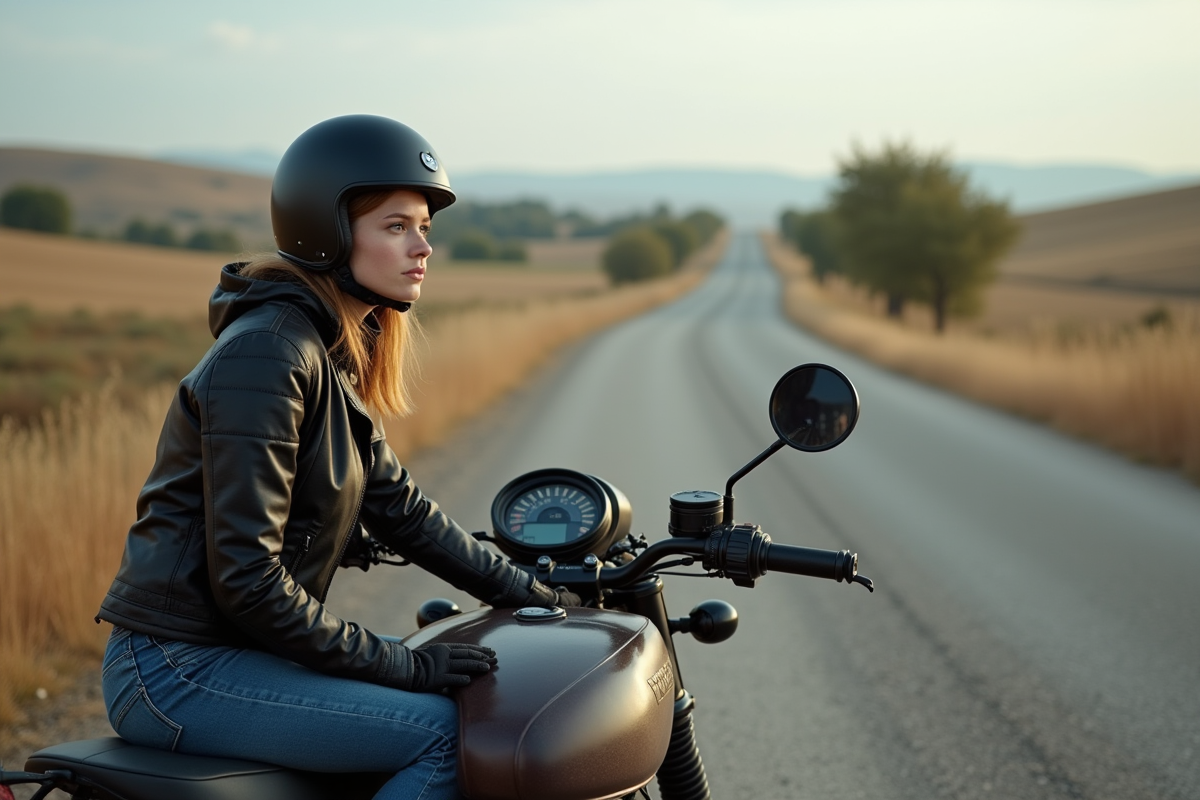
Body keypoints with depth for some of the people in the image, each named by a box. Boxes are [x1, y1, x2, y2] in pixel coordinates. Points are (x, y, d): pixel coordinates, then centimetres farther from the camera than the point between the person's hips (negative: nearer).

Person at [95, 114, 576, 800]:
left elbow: (397, 505, 16)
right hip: (179, 670, -10)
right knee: (450, 733, -16)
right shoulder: (268, 352, -20)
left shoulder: (336, 356, 11)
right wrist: (403, 666, -17)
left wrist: (530, 594, 14)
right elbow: (245, 577, -23)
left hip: (231, 650, 10)